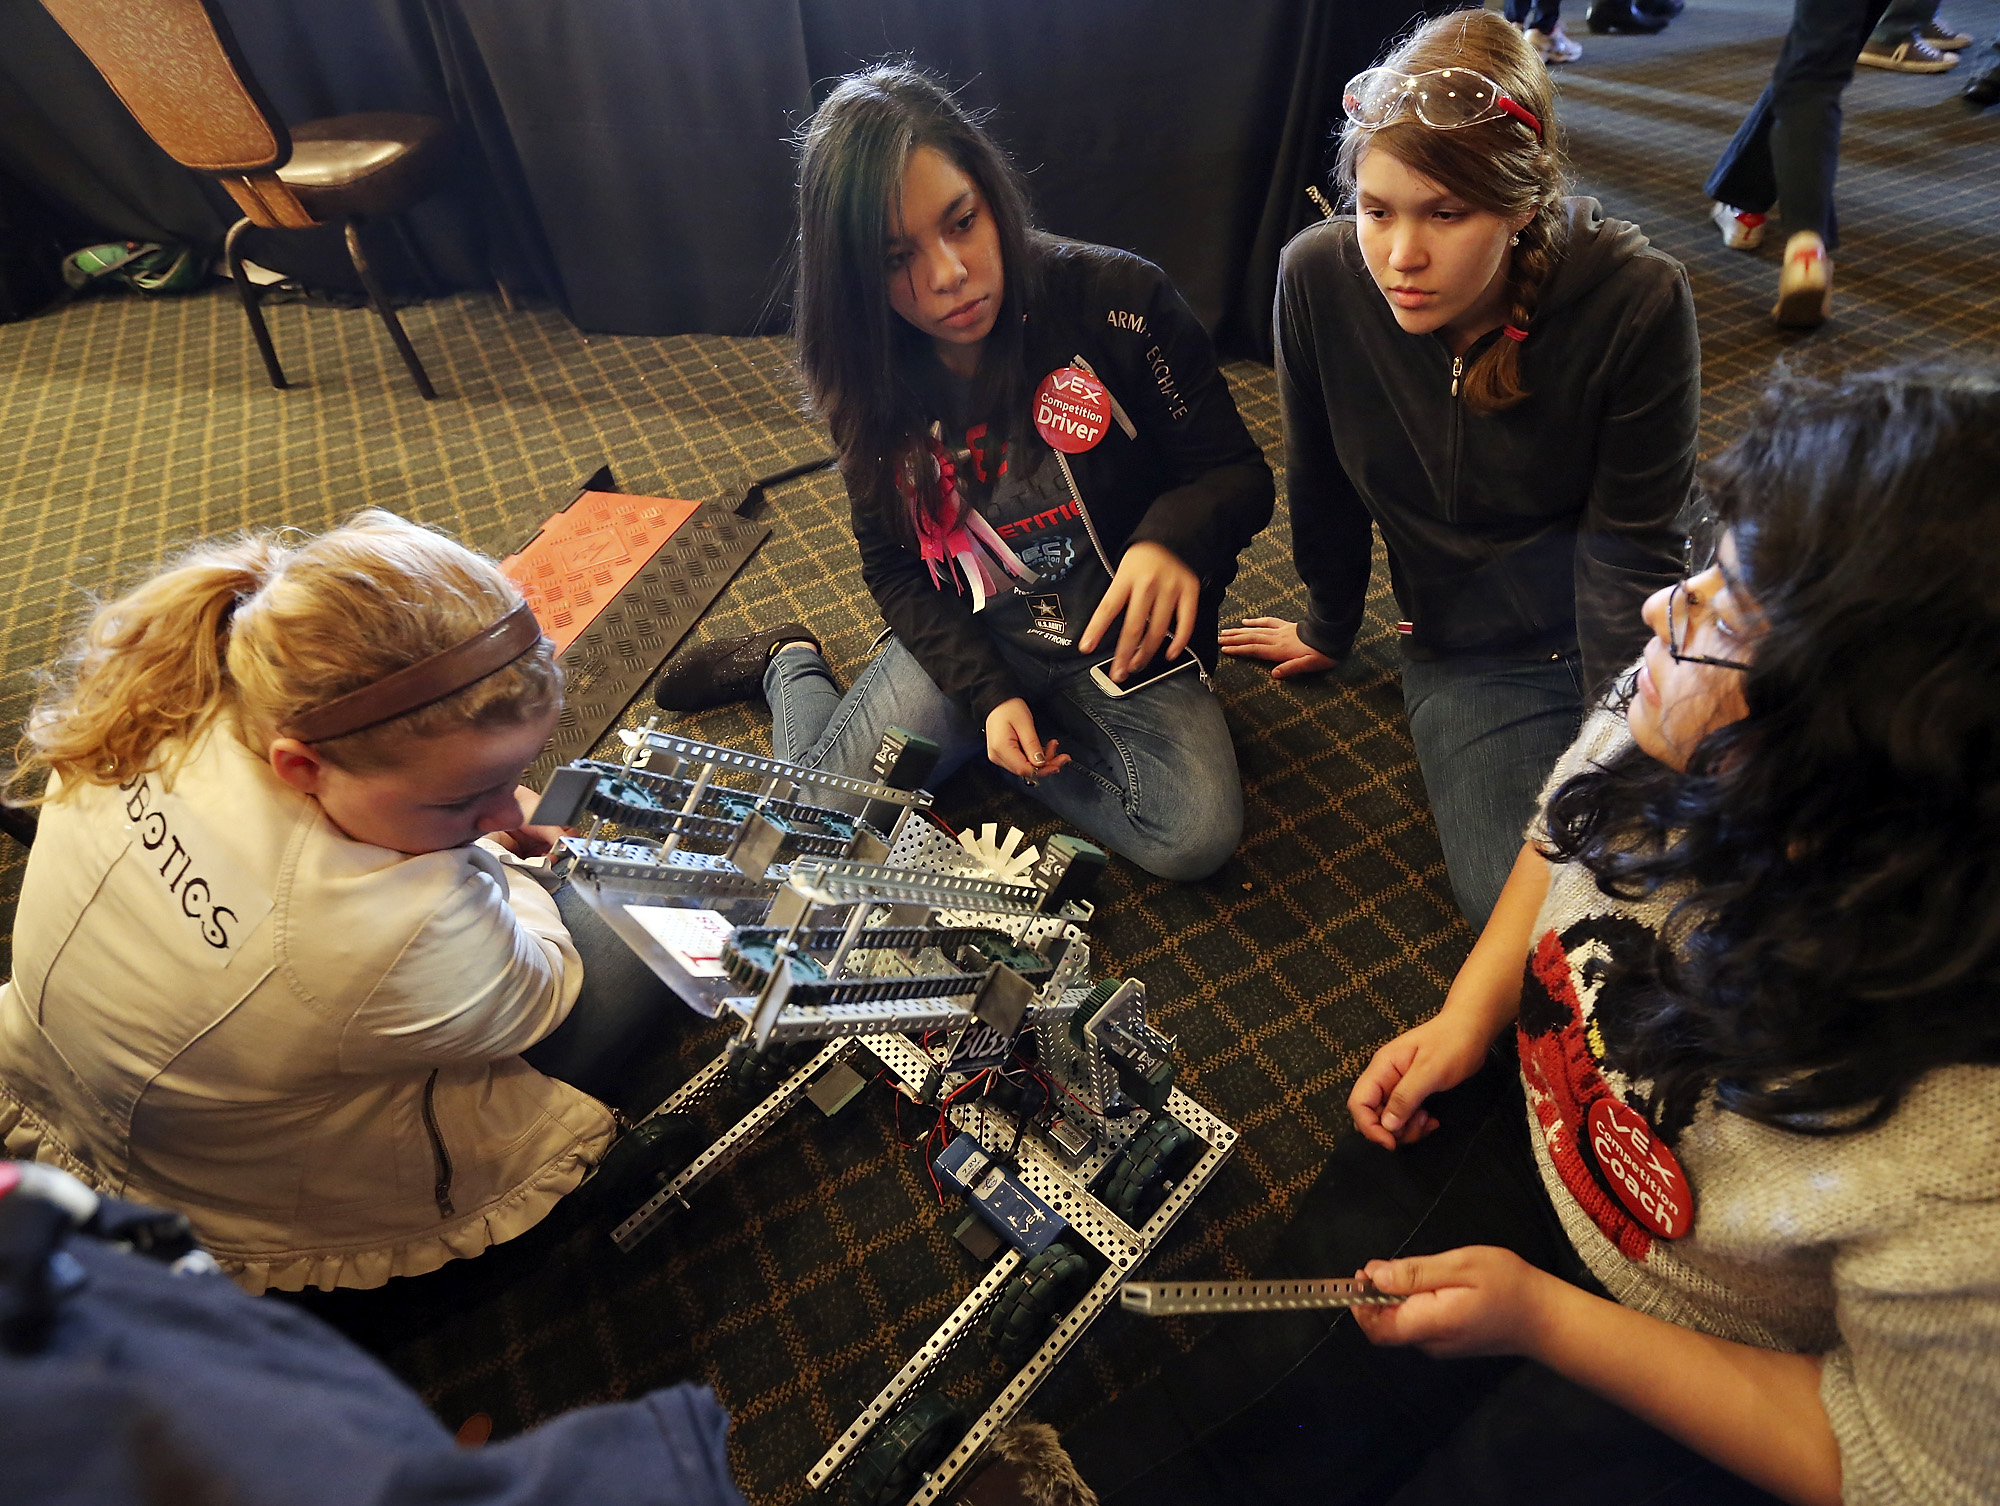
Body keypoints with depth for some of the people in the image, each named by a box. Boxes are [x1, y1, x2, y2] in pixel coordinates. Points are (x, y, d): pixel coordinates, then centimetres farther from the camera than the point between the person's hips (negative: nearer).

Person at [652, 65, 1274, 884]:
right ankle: (790, 664, 23)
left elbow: (1237, 473, -9)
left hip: (1120, 636, 0)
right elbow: (893, 564, 0)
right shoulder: (871, 381, -6)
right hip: (964, 635, 1)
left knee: (1195, 839, -22)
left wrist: (1171, 539, -34)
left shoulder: (1118, 301, -15)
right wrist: (987, 692, -14)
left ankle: (969, 746, 2)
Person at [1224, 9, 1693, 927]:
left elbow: (1629, 550, -13)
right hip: (1468, 659, 1)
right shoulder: (1319, 277, -14)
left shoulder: (1636, 301, -19)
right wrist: (1328, 629, 14)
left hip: (1630, 631, 0)